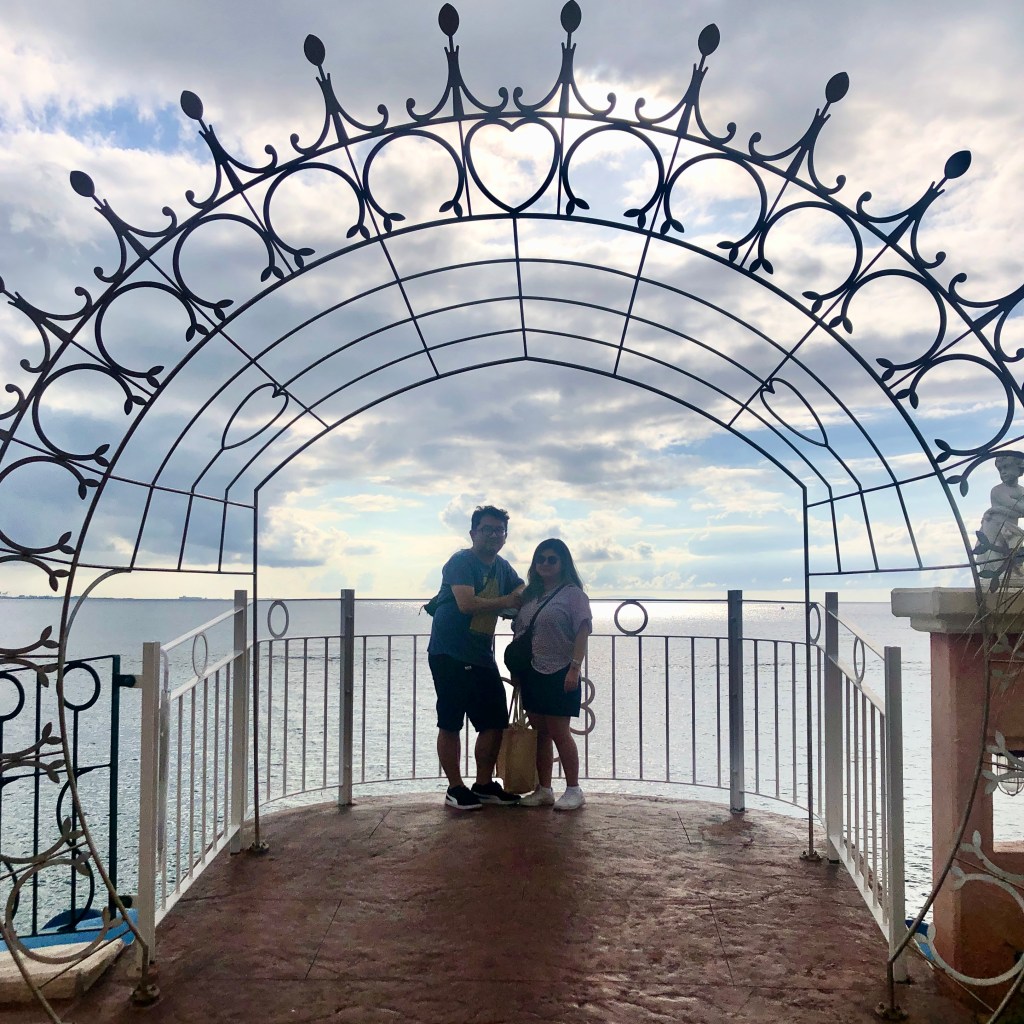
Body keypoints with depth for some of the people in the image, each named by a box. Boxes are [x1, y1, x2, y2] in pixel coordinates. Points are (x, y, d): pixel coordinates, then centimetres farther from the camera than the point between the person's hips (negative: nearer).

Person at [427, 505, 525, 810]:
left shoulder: (502, 567, 12)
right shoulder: (460, 561, -11)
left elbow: (523, 590, 28)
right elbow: (466, 603, -24)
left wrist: (522, 595, 2)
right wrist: (506, 601, -11)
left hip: (482, 656, 8)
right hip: (450, 655, -8)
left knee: (495, 721, 7)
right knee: (450, 723, 0)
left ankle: (484, 784, 20)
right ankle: (455, 788, 10)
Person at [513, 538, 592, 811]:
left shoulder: (572, 594, -5)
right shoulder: (529, 595, 14)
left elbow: (582, 633, -11)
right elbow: (518, 633, 18)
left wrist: (575, 668, -20)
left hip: (559, 674, -6)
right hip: (532, 674, 6)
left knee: (558, 732, -4)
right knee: (539, 733, 9)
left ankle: (573, 790, 8)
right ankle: (543, 790, 17)